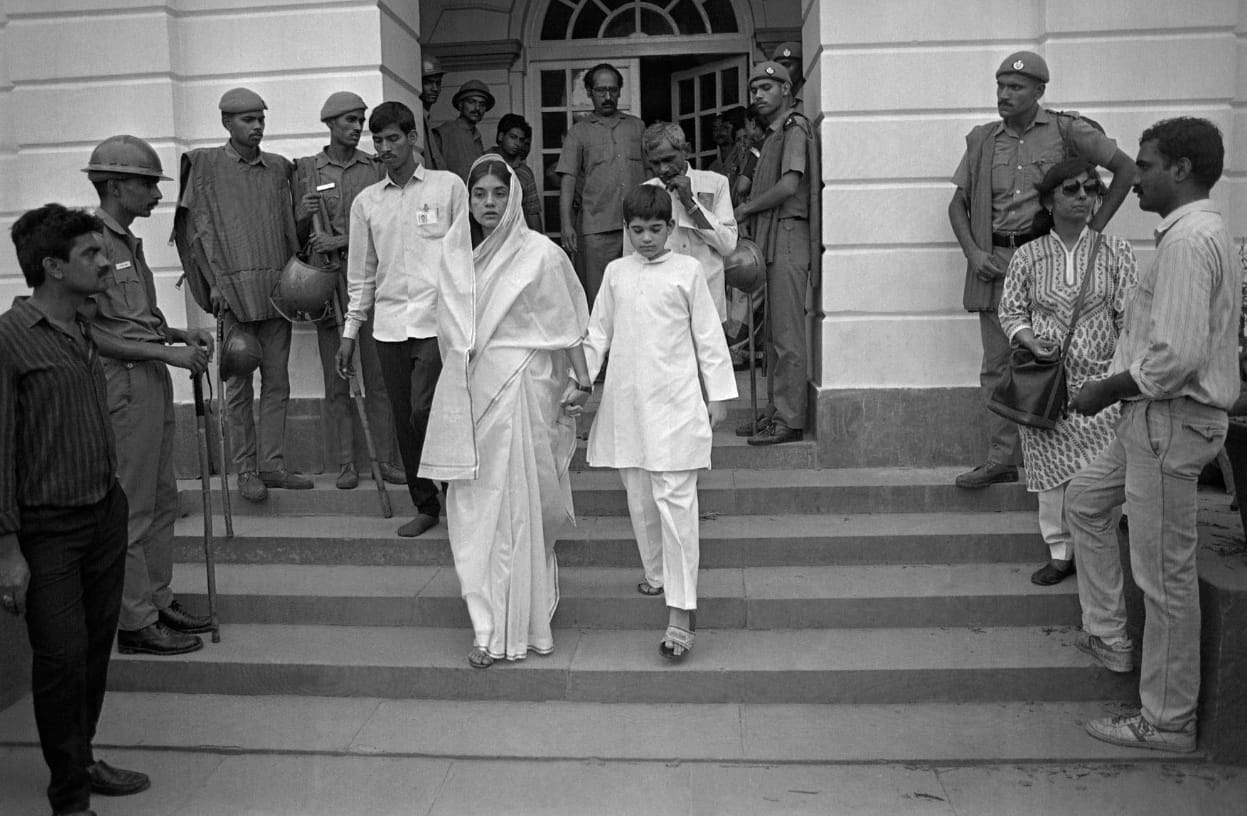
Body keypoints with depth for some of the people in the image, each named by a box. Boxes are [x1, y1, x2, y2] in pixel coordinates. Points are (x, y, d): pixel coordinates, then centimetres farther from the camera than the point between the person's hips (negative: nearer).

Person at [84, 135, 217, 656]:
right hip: (122, 384, -10)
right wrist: (167, 352, -18)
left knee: (162, 500, 16)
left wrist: (180, 334, 7)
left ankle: (158, 602, 28)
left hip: (153, 380, 10)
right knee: (130, 510, -1)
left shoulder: (128, 242, 15)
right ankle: (135, 624, 10)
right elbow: (94, 333, -17)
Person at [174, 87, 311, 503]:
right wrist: (215, 282, -9)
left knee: (277, 379, 5)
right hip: (233, 288, -4)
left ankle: (271, 463, 13)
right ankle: (245, 468, 9)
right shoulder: (204, 164, 3)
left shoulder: (278, 168, 15)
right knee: (239, 382, 0)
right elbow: (201, 228, -1)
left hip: (277, 288, 4)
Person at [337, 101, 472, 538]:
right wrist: (350, 330, 14)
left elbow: (465, 253, 2)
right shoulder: (366, 201, 13)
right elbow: (361, 272, 17)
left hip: (437, 321, -4)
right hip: (389, 325, 4)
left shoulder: (448, 187, 3)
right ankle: (425, 506, 20)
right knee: (405, 421, 6)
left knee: (425, 412, -14)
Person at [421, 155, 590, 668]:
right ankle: (489, 625, 23)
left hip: (519, 386, -5)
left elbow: (566, 328, -4)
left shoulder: (540, 254, -5)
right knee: (471, 506, 8)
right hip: (467, 391, 5)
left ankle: (513, 630, 10)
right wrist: (458, 386, 14)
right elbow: (450, 334, 16)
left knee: (514, 504, -1)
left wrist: (581, 383, -6)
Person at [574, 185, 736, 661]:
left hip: (675, 400, -4)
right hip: (626, 401, 4)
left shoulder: (687, 270, 2)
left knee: (675, 500, -9)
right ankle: (657, 575, 33)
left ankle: (680, 613, -8)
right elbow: (597, 334, 15)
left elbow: (708, 336, 4)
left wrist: (718, 394, 3)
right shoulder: (616, 273, 11)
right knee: (639, 498, 11)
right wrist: (579, 383, 8)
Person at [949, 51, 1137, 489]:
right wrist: (972, 252, 0)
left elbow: (1125, 168, 6)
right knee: (997, 365, 4)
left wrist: (1094, 229, 1)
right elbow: (957, 204, 16)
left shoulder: (1066, 131, 2)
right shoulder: (982, 141, 12)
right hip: (995, 262, 4)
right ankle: (1001, 459, 11)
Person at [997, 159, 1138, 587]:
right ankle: (1060, 551, 18)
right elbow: (1010, 311, 6)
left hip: (1098, 379, -1)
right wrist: (1032, 342, -13)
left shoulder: (1114, 250, 3)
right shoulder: (1028, 256, 4)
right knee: (1052, 470, 5)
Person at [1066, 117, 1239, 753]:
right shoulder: (1200, 231, 14)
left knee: (1165, 576, -1)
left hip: (1172, 420, -11)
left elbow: (1177, 355, -27)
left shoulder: (1188, 240, -19)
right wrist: (1117, 388, 11)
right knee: (1085, 498, 24)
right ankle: (1108, 637, 33)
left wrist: (1108, 390, -13)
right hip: (1157, 416, 11)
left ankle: (1167, 722, 13)